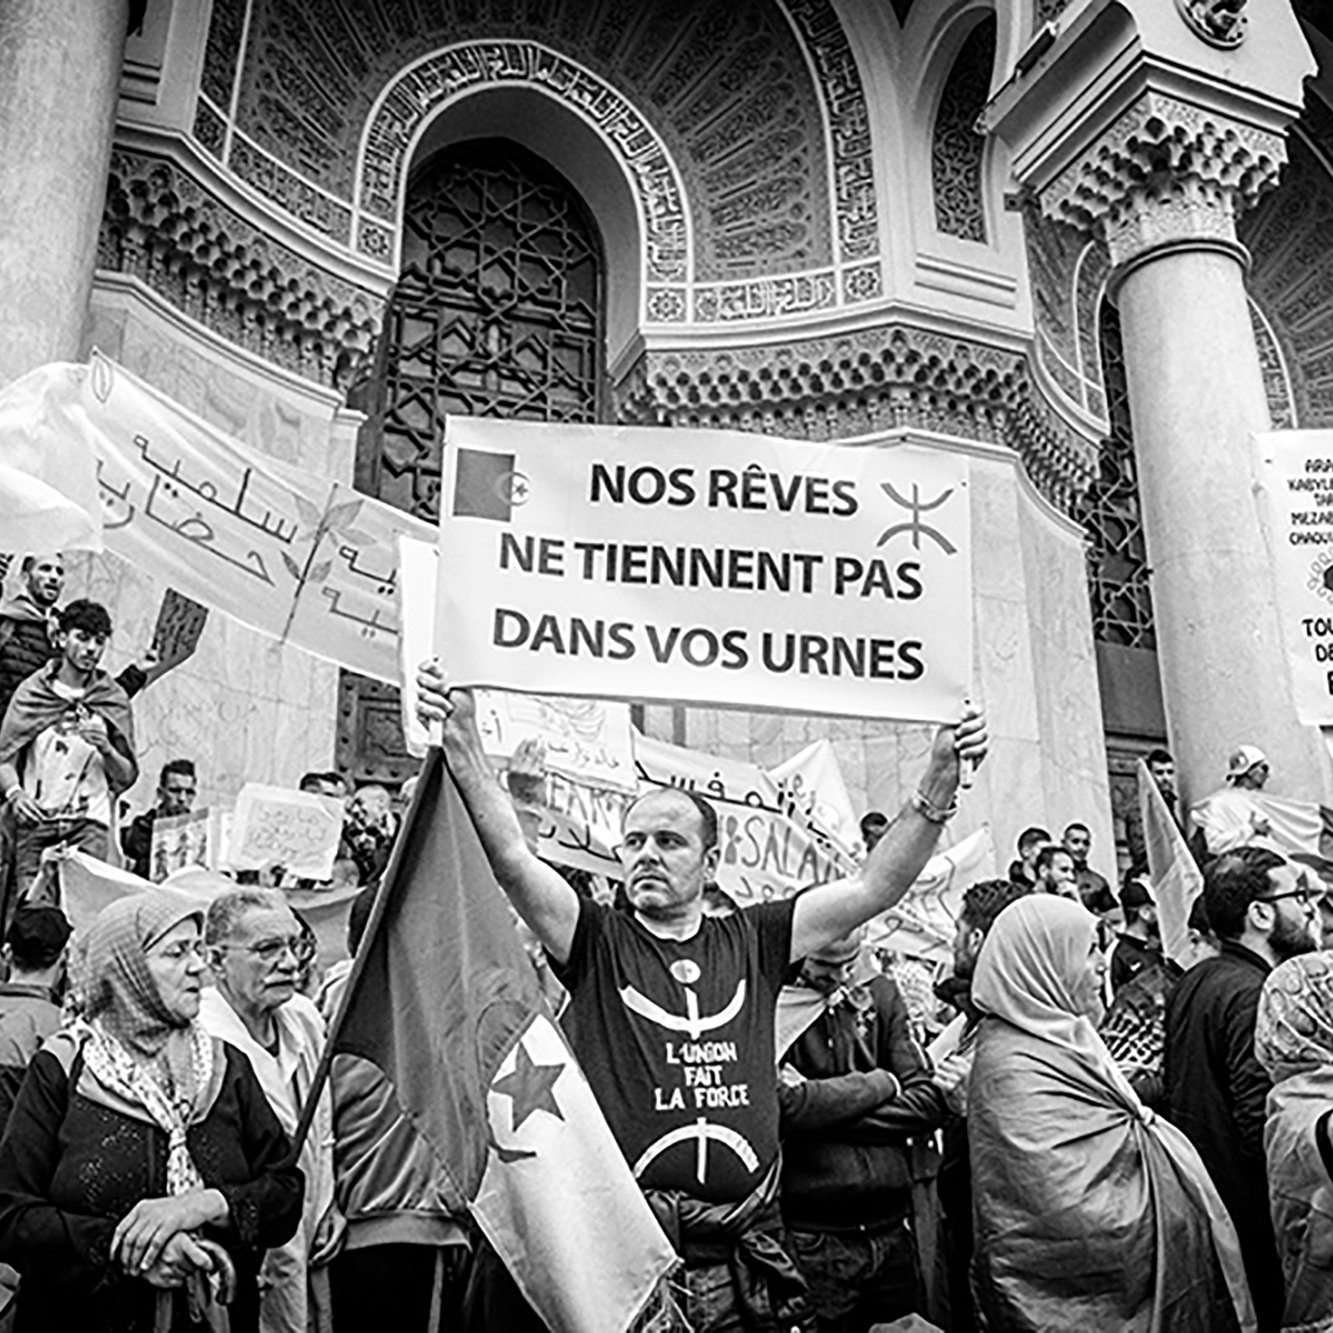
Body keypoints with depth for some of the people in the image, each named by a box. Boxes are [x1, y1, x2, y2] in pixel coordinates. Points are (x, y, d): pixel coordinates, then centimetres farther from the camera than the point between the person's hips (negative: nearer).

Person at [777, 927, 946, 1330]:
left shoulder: (879, 994, 6)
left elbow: (928, 1101, -1)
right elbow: (784, 1103, -22)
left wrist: (826, 1107, -11)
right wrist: (878, 1084, -9)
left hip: (892, 1226, 4)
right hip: (814, 1237, -4)